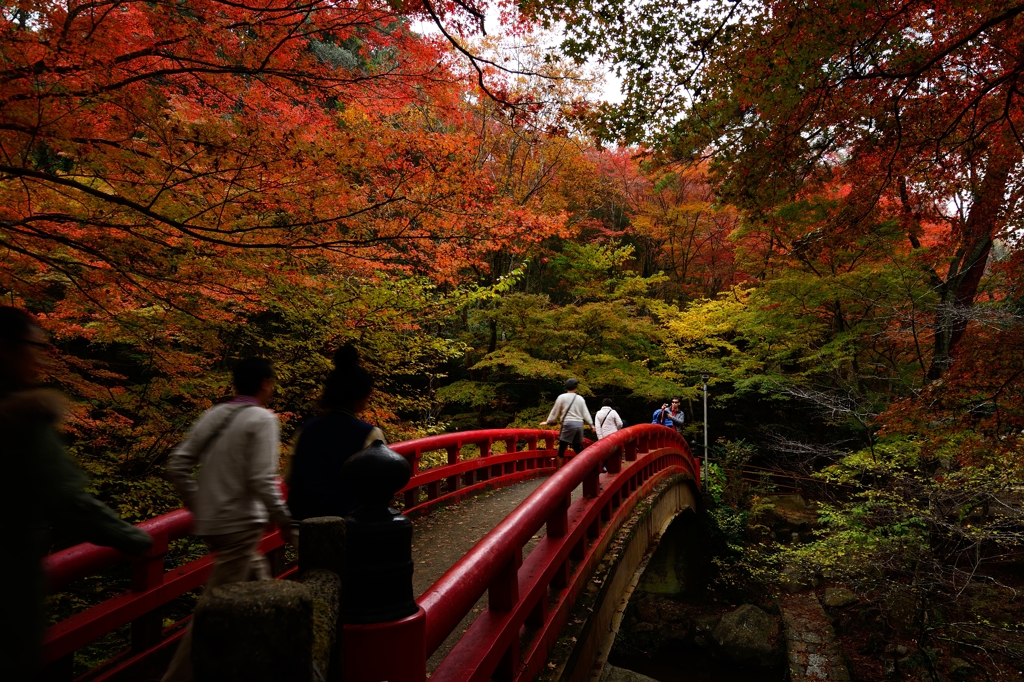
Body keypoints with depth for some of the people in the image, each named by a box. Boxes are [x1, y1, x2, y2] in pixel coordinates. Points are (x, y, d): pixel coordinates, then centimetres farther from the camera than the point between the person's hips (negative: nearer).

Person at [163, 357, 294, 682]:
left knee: (258, 580, 22)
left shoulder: (214, 414, 7)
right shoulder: (262, 418, -12)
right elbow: (261, 480, -20)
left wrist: (197, 506, 16)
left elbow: (177, 465, 6)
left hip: (210, 521, 8)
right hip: (240, 524, -8)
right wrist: (285, 523, -8)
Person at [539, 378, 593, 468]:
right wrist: (591, 424, 20)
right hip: (579, 424, 5)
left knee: (561, 449, -1)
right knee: (578, 450, 12)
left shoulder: (562, 397, 1)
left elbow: (555, 412, 6)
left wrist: (547, 421, 17)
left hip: (568, 424, -5)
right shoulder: (580, 398, 12)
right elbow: (585, 413, 12)